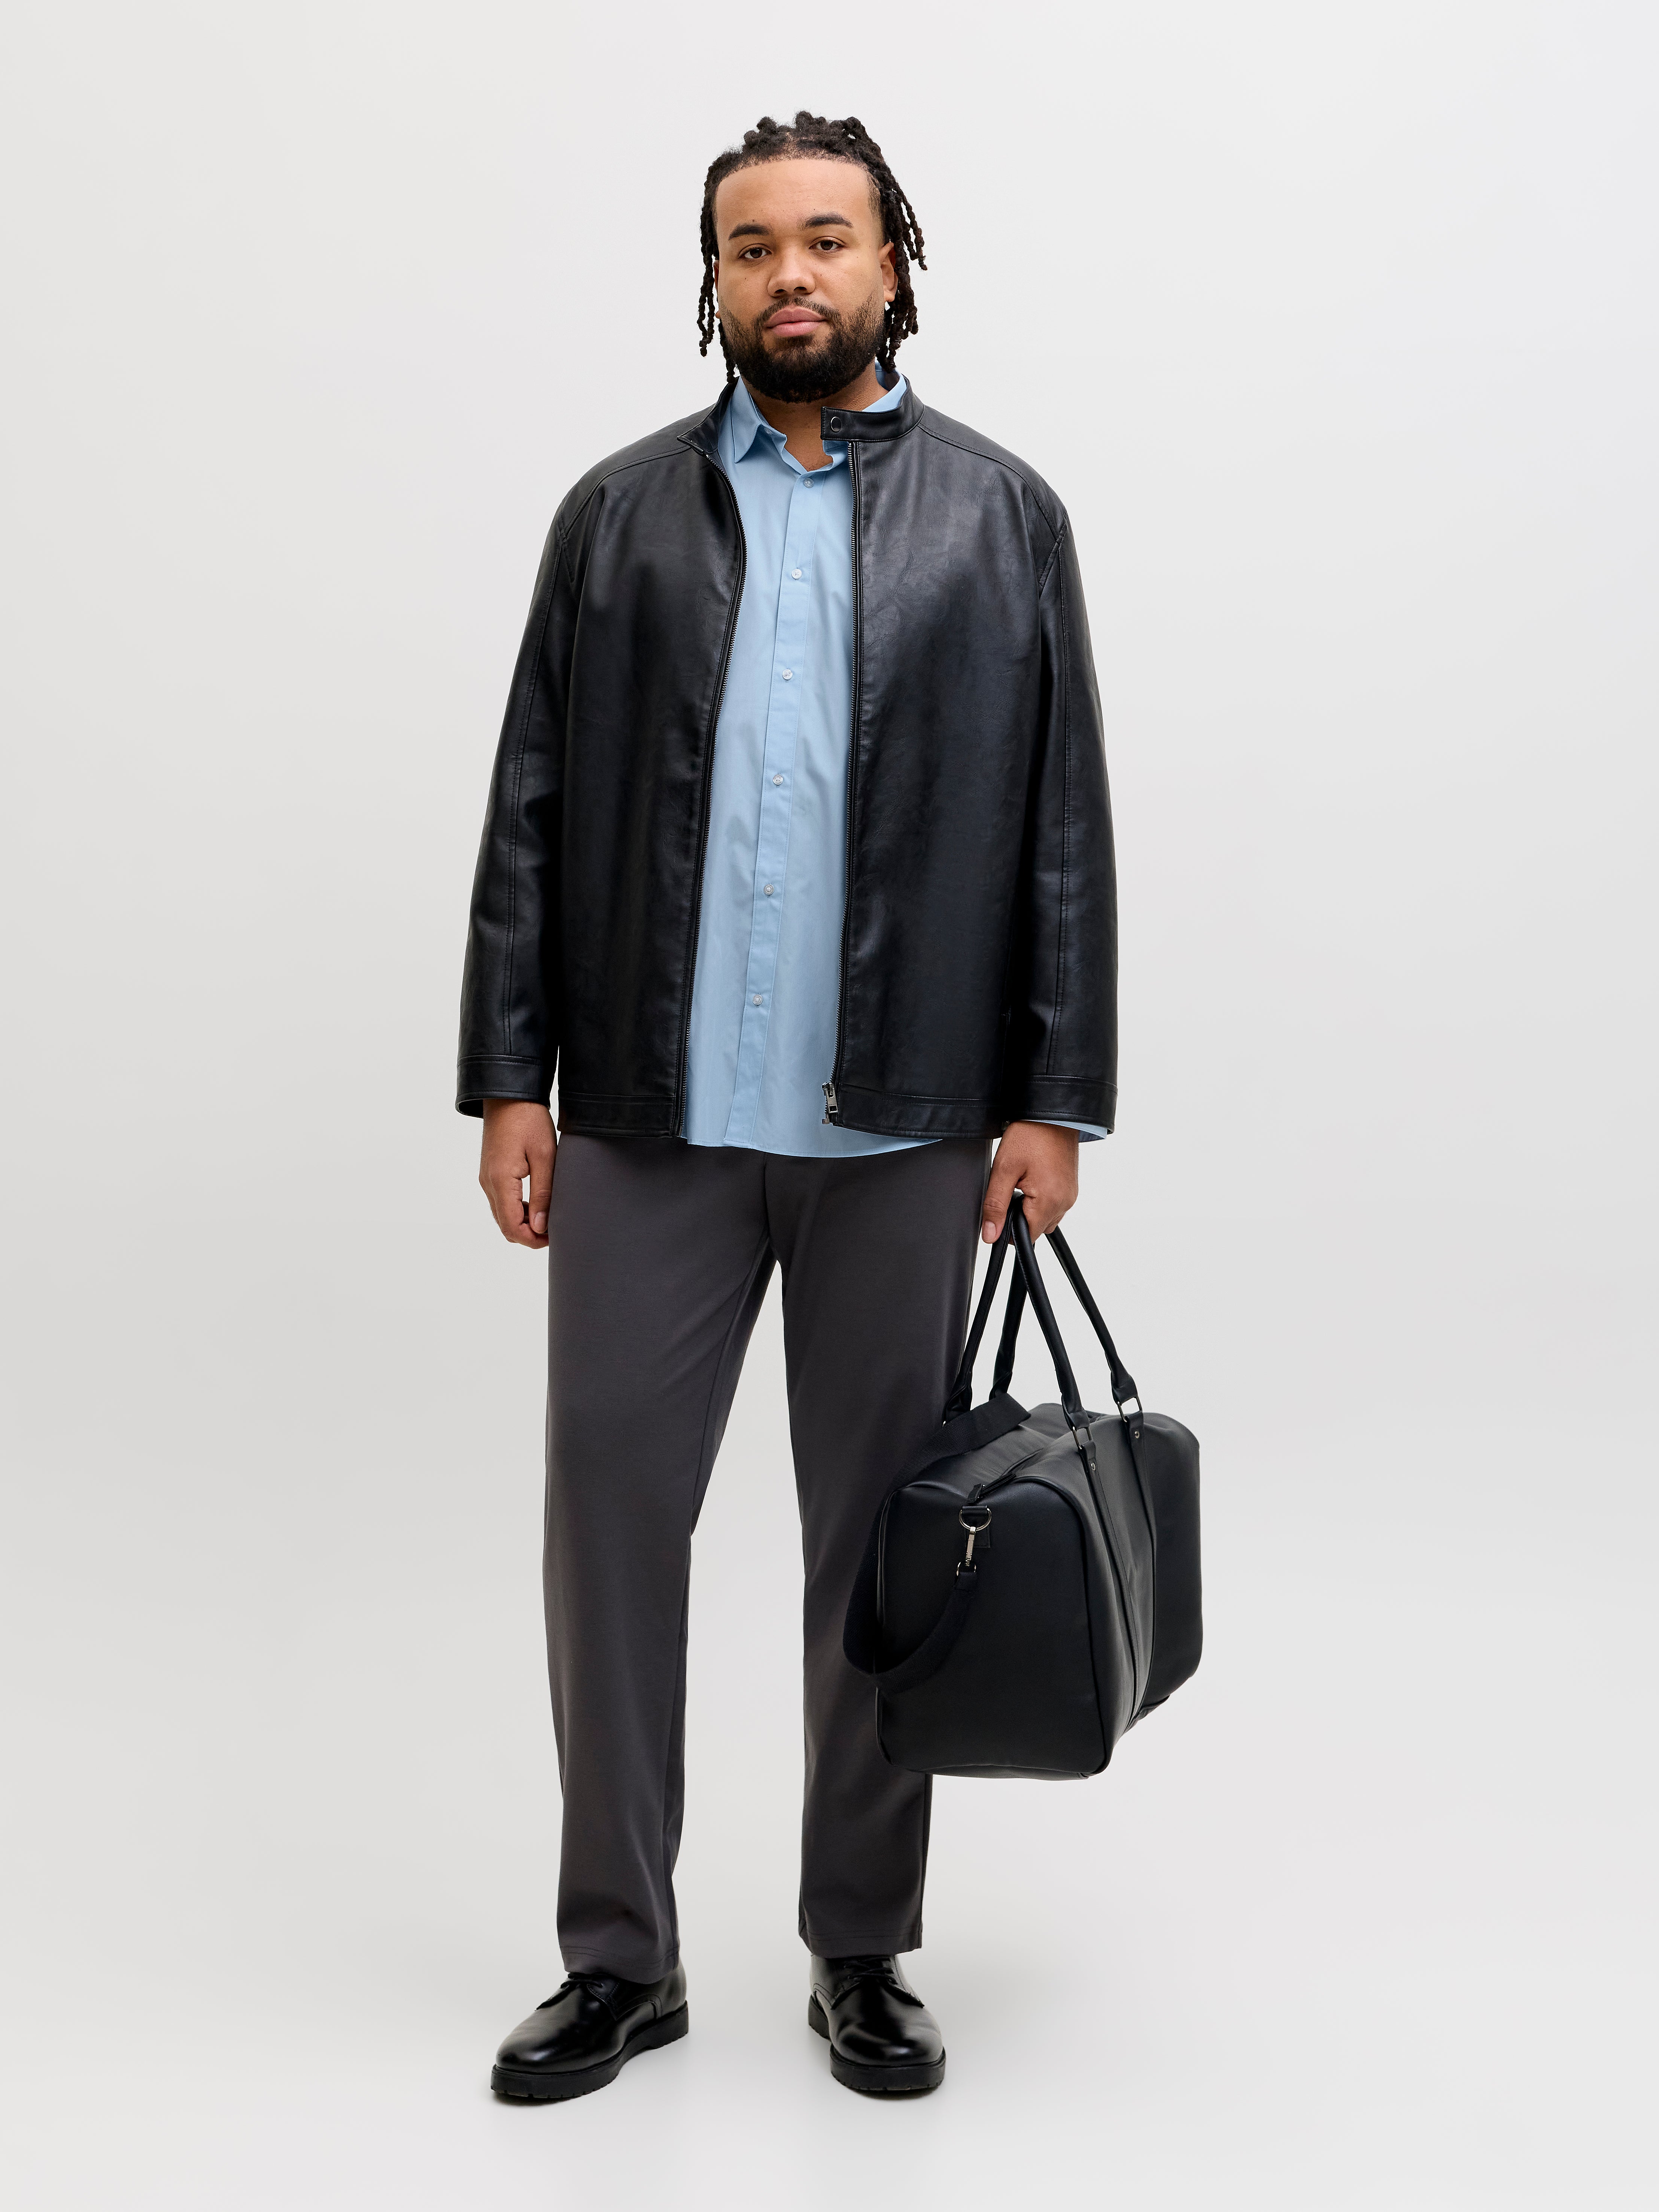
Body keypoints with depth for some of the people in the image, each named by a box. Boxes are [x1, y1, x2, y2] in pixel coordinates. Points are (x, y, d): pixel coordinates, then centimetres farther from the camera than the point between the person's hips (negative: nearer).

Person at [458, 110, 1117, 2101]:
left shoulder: (1001, 514, 8)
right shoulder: (619, 511, 10)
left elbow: (1061, 820, 4)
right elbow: (533, 809, 7)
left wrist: (1052, 1097, -3)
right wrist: (508, 1078, 0)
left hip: (899, 1126, 0)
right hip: (647, 1116, 1)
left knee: (880, 1540, 8)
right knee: (610, 1511, 2)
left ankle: (863, 1951, 22)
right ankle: (618, 1954, 17)